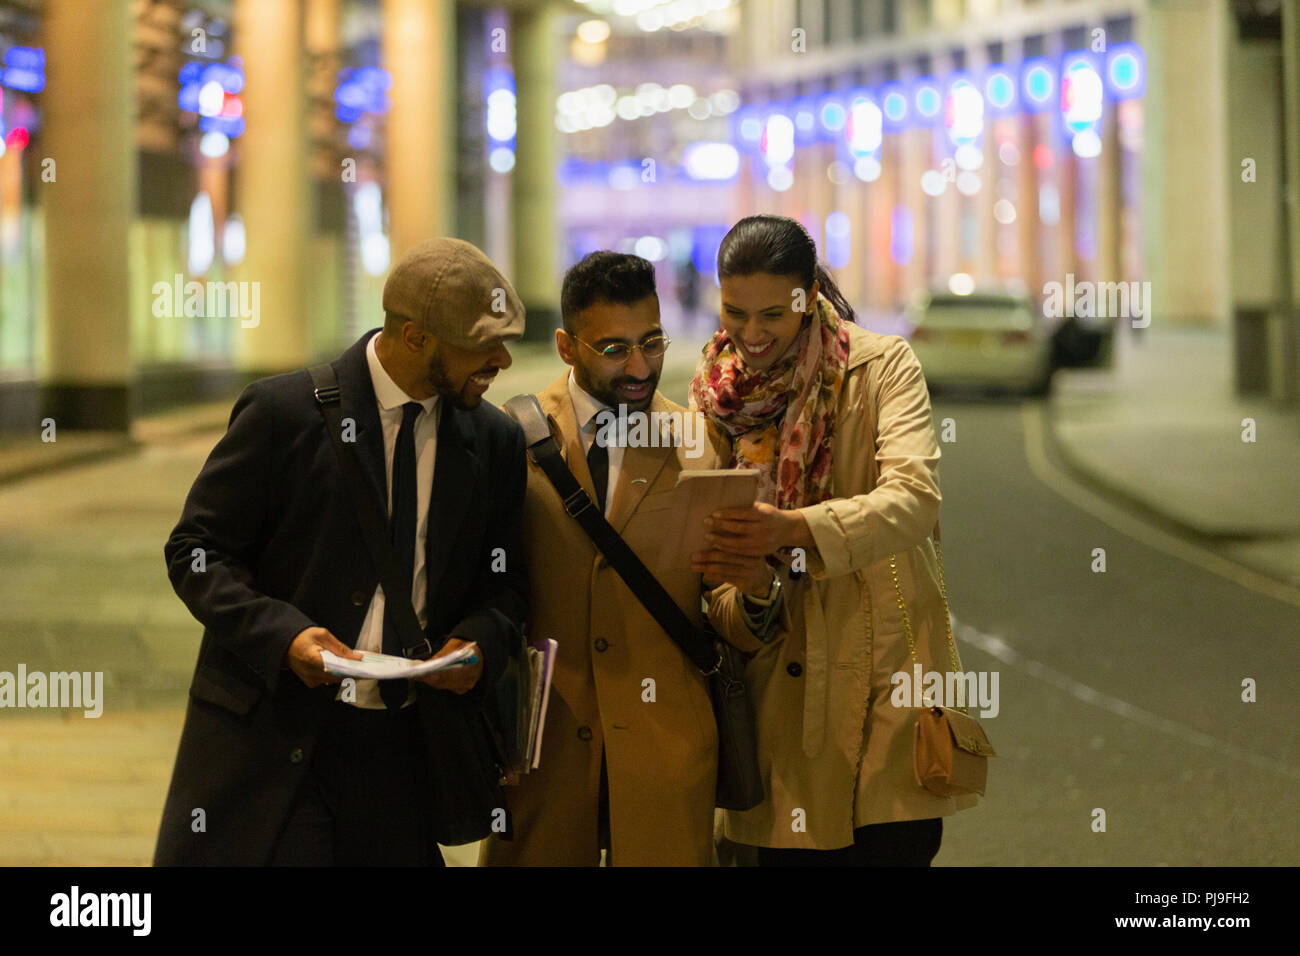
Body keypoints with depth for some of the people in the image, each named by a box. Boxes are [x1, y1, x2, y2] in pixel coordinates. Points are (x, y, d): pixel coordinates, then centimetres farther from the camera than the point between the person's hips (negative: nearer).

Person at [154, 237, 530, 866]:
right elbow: (196, 550, -4)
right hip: (268, 741, -4)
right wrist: (280, 633, -19)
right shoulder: (284, 412, -7)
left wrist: (479, 643, -7)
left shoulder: (495, 442, 6)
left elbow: (504, 581, 16)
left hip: (402, 750, 4)